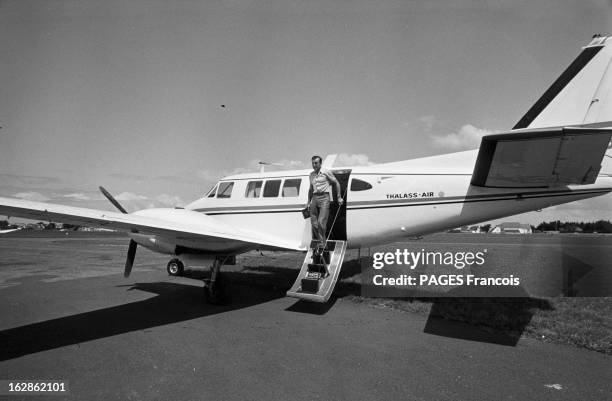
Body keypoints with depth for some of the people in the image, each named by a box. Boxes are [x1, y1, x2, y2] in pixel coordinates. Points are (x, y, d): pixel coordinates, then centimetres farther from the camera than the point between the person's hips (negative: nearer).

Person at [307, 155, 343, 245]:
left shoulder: (326, 172, 1)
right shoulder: (311, 174, 16)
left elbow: (336, 183, 6)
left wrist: (339, 197, 2)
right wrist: (309, 202, 20)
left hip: (324, 198, -5)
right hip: (315, 198, 5)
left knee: (321, 222, -14)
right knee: (314, 223, 1)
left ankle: (322, 242, -3)